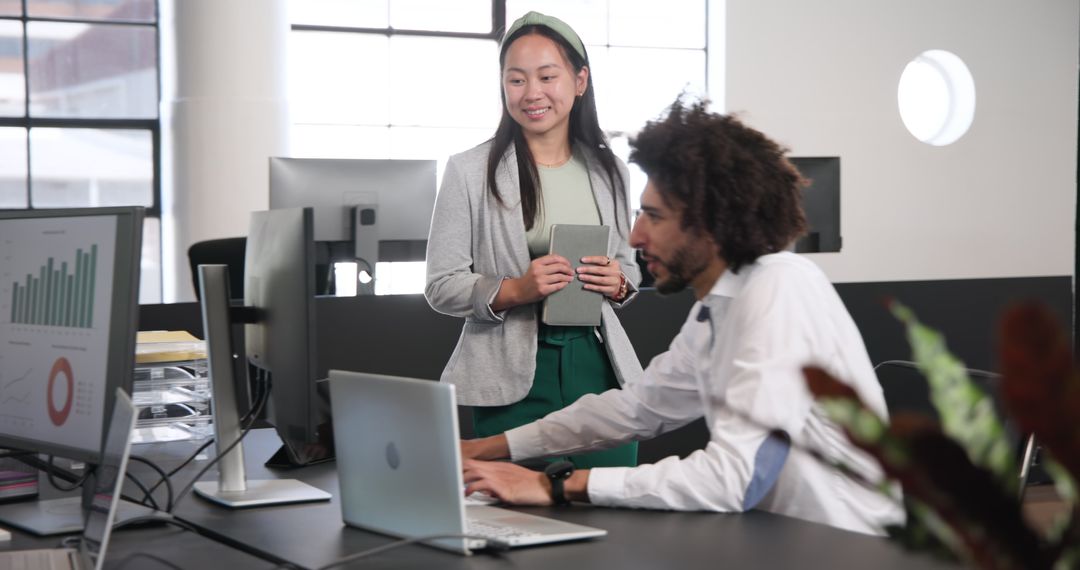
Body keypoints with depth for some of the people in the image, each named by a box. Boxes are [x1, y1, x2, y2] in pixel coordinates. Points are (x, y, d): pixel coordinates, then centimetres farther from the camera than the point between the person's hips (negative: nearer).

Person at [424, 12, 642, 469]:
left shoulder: (608, 172, 8)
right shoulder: (469, 171, -2)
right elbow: (441, 287, -4)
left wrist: (619, 284, -4)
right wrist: (515, 291, -19)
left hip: (597, 362, 3)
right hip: (513, 374, -3)